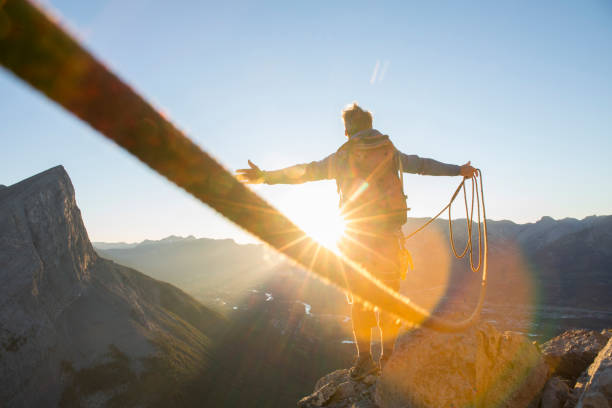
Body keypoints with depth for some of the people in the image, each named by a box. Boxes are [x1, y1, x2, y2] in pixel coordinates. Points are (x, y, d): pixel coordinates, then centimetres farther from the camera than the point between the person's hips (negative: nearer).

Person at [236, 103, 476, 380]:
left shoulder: (342, 157, 0)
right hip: (389, 237, 2)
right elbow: (423, 165, 17)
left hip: (356, 239, -2)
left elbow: (304, 172, 1)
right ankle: (388, 358, 19)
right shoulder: (390, 153, 8)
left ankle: (364, 359, 10)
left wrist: (266, 177, 9)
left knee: (358, 301, 10)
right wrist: (458, 170, 32)